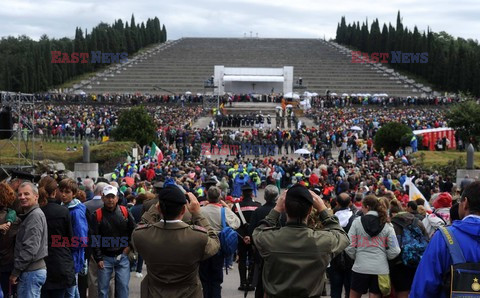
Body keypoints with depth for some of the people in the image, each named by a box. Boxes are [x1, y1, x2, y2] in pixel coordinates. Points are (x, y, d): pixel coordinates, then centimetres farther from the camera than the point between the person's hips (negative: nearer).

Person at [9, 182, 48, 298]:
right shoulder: (30, 215, 18)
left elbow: (30, 248, -21)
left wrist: (15, 272, -17)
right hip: (33, 269, 10)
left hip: (31, 272, -10)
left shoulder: (35, 215, -14)